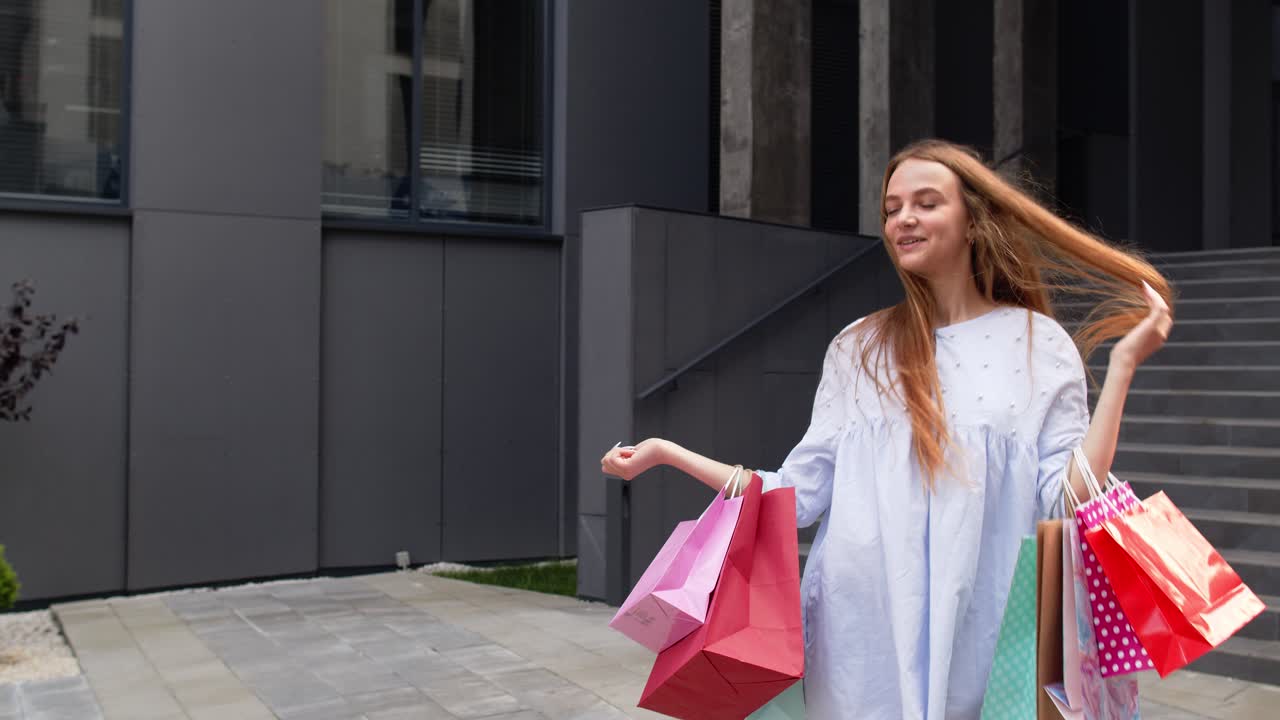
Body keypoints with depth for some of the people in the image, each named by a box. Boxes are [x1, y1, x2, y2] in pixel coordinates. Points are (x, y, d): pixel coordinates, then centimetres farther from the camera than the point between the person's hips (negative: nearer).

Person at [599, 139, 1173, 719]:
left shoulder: (1042, 348, 1)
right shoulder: (857, 349, 6)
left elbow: (1068, 506, -7)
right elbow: (800, 495, 3)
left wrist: (1122, 364, -10)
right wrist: (668, 452, 1)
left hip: (980, 636, -1)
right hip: (862, 631, 2)